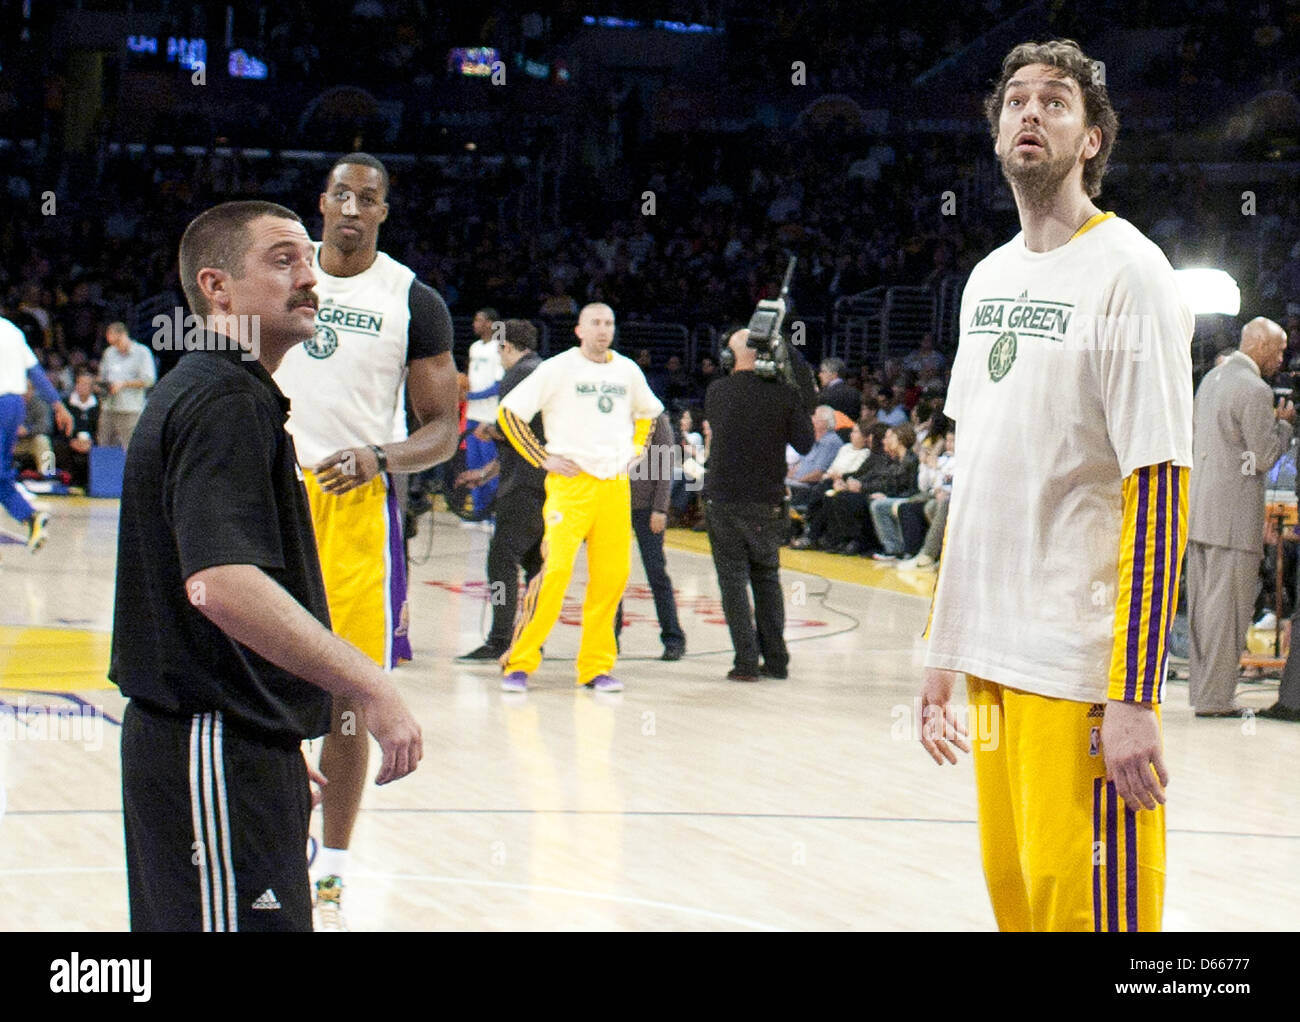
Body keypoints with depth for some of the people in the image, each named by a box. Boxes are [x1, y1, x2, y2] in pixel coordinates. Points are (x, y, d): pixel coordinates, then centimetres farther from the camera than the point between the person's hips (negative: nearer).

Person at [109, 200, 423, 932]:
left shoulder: (198, 393, 18)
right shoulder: (227, 403, -15)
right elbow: (221, 584, -28)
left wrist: (276, 741, 26)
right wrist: (372, 686, -29)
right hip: (219, 756, -11)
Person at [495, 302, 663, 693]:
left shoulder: (628, 370, 12)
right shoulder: (558, 369, -3)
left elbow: (647, 412, 32)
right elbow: (509, 413, -2)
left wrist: (634, 449, 15)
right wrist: (543, 458, -5)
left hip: (616, 485, 5)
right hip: (571, 483, -5)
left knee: (613, 576, 2)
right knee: (555, 570, -15)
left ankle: (595, 666, 13)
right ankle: (519, 662, -7)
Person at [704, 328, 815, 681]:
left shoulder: (717, 391, -3)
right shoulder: (784, 394, -5)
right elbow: (805, 444, 0)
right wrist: (803, 410, 14)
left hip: (722, 497, -1)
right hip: (768, 501, 1)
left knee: (733, 578, 3)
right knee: (767, 576, 15)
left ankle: (747, 661, -4)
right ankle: (776, 659, 16)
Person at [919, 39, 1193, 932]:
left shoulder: (1127, 271, -10)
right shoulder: (988, 278, 14)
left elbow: (1158, 487, -15)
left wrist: (1135, 694, -21)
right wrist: (944, 649, 16)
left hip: (1083, 668, -7)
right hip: (992, 656, 7)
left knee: (1082, 904, -6)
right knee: (1013, 892, 13)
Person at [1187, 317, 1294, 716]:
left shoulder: (1212, 379, 15)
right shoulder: (1255, 390, -13)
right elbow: (1264, 457, -13)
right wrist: (1284, 424, 4)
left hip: (1198, 508, 9)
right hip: (1233, 514, -9)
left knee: (1202, 600, 12)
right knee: (1227, 604, -6)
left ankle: (1201, 686, 17)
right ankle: (1214, 697, -6)